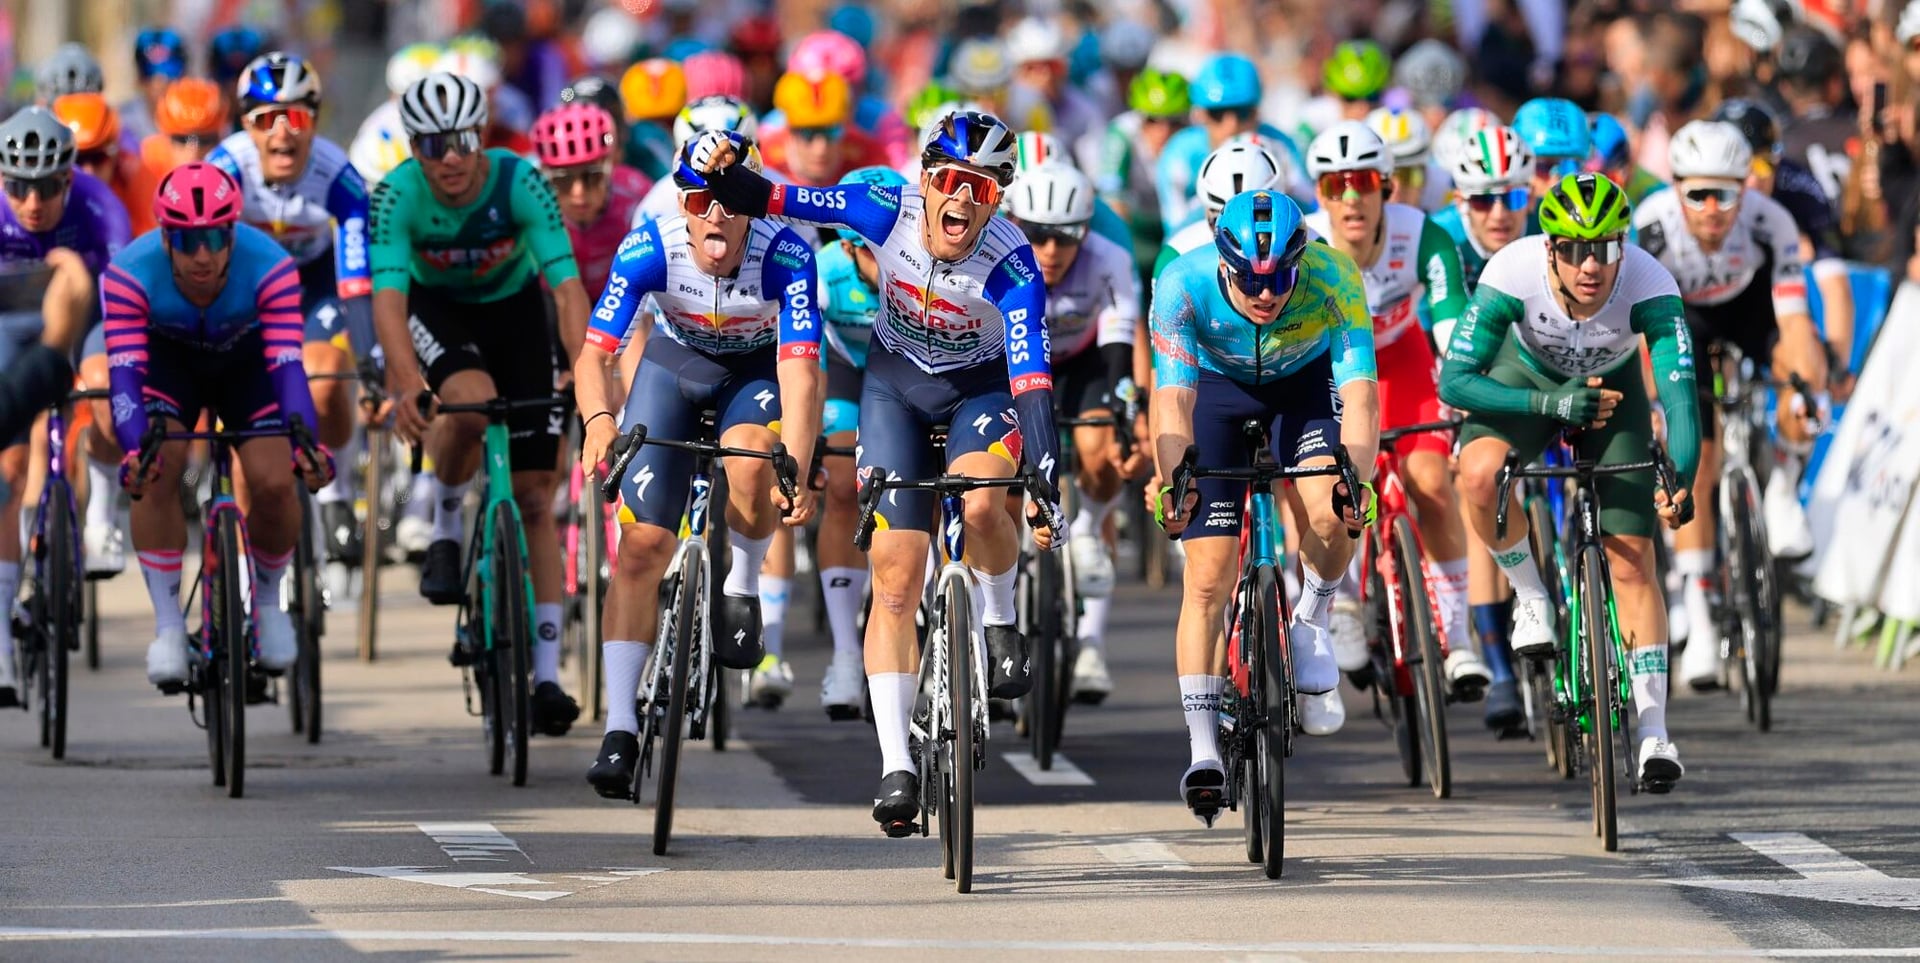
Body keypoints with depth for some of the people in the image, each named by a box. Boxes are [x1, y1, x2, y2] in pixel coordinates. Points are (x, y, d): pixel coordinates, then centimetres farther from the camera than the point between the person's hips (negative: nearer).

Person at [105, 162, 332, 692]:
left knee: (274, 484, -19)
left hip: (246, 360, 0)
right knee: (157, 472, -26)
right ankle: (168, 624, -13)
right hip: (168, 358, 0)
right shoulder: (131, 275, -34)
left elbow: (287, 365, -39)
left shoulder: (270, 267, -34)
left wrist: (307, 442, -55)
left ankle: (268, 600, 11)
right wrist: (134, 452, -55)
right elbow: (126, 372, -38)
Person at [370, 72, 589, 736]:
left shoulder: (521, 183, -29)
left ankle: (547, 676, -2)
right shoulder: (398, 196, -29)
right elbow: (388, 296, -38)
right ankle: (445, 528, -6)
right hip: (437, 308, -1)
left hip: (514, 308, 1)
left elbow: (566, 285, -36)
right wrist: (406, 382, -55)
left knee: (535, 496, -4)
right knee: (472, 403, -36)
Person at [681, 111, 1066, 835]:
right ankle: (896, 766, -4)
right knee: (896, 576, -7)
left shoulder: (1012, 267, -30)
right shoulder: (889, 212, -25)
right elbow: (768, 201, -21)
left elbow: (1033, 383, -36)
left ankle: (999, 623, -1)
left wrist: (1046, 488, -46)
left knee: (982, 502, -34)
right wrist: (716, 167, -41)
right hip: (897, 382, 2)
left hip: (983, 388, -2)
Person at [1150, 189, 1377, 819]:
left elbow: (1360, 392, -40)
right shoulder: (1184, 286, -33)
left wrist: (1355, 476, -58)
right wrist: (1170, 479, -56)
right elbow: (1173, 397, -38)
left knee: (1327, 513, -29)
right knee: (1209, 574, -10)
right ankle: (1202, 750, -3)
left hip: (1306, 383, 0)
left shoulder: (1333, 280, -34)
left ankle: (1311, 622, 1)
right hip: (1217, 384, 0)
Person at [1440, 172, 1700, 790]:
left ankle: (1653, 732, 0)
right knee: (1480, 471, -33)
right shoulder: (1514, 275, -35)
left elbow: (1681, 391, -41)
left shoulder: (1650, 287, -35)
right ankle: (1530, 596, -6)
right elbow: (1456, 381, -33)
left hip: (1613, 386, 0)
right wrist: (1553, 402, -45)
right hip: (1528, 377, 0)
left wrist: (1680, 483, -58)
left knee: (1632, 559, -7)